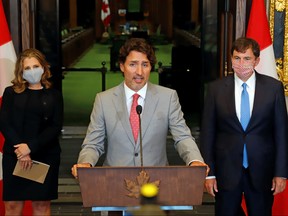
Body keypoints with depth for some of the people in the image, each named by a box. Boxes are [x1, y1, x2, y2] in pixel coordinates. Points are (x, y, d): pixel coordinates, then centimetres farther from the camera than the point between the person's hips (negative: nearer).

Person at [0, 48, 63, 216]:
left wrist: (31, 147, -15)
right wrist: (20, 150, -14)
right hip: (15, 156, 0)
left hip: (45, 156, 0)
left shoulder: (54, 95, 6)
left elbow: (56, 127, -3)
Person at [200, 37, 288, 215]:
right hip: (226, 172, 0)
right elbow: (207, 132, 1)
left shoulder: (274, 87, -1)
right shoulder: (216, 89, -1)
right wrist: (209, 173, -2)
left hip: (262, 172, 0)